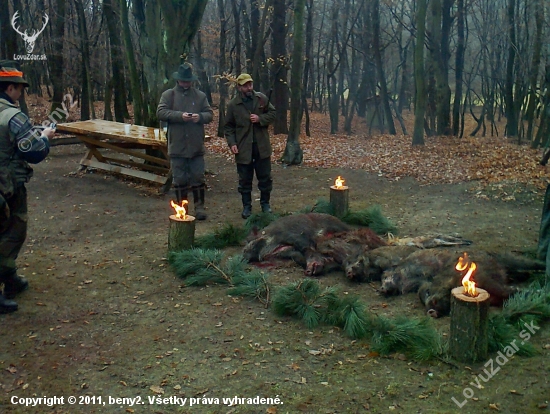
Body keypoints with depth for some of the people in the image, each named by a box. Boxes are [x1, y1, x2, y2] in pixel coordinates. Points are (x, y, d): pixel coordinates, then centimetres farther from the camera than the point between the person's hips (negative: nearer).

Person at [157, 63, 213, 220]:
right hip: (177, 146, -1)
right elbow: (160, 112, -8)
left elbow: (210, 114, 6)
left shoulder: (200, 96, 8)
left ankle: (199, 207, 16)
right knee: (180, 179, 7)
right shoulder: (168, 95, 3)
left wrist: (200, 117, -16)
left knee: (198, 177, 6)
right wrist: (180, 116, -21)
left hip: (196, 146, 1)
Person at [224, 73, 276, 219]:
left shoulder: (262, 98, 1)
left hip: (262, 146, 1)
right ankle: (246, 206, 19)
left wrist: (260, 118, -11)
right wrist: (232, 143, -9)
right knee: (245, 180, 7)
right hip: (243, 148, -1)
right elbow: (228, 126, 3)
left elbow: (272, 114, 8)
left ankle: (265, 203, 26)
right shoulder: (233, 105, -1)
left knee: (265, 178, 10)